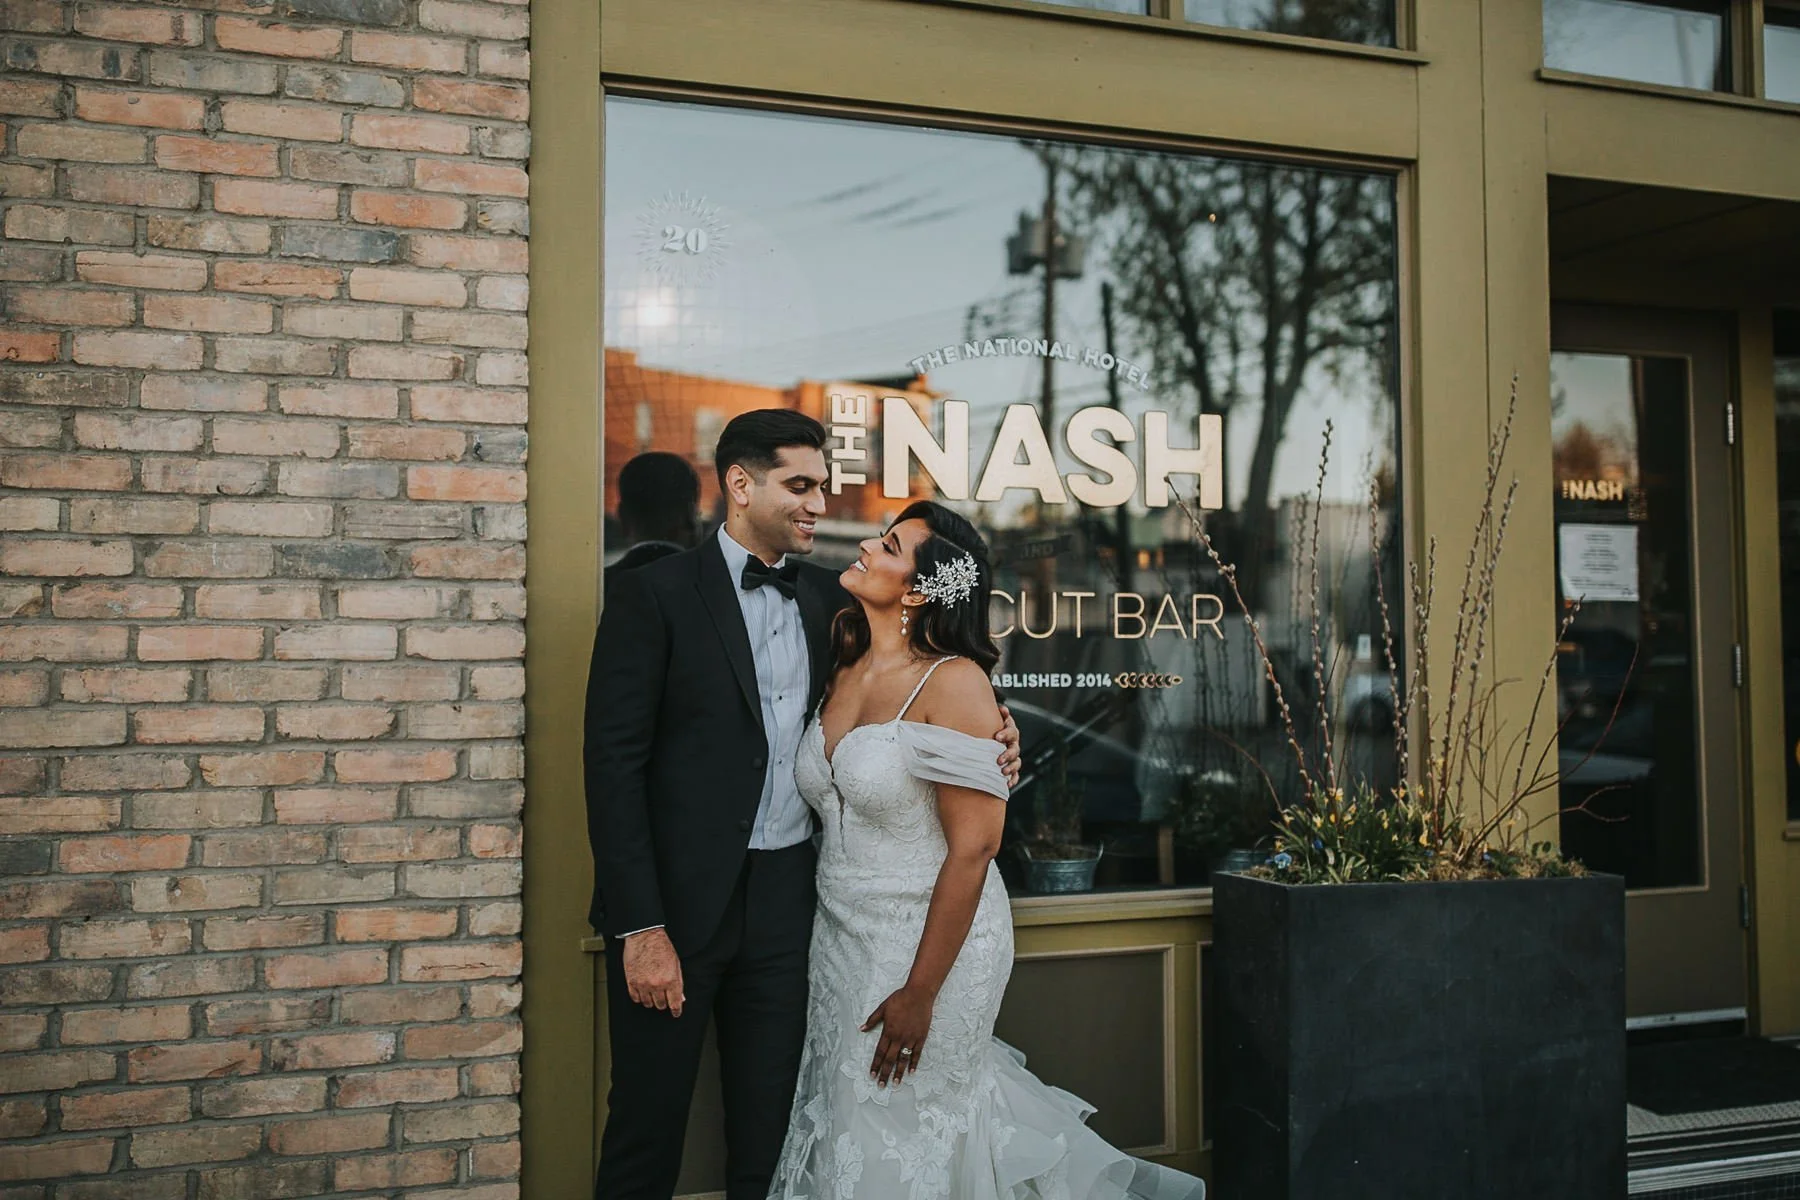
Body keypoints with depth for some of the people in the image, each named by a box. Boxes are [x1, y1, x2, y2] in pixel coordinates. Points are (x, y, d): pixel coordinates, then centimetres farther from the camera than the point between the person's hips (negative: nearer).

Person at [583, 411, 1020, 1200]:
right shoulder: (654, 594, -7)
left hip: (785, 899, 4)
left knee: (769, 1132, 14)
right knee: (648, 1125, 8)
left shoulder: (827, 599, 8)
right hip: (678, 898, -4)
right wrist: (640, 926, -15)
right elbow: (614, 765, -11)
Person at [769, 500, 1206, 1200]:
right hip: (842, 937, 7)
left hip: (932, 941, -7)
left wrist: (919, 992, -19)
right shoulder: (844, 675, 4)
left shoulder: (953, 682, -18)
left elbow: (973, 847, -20)